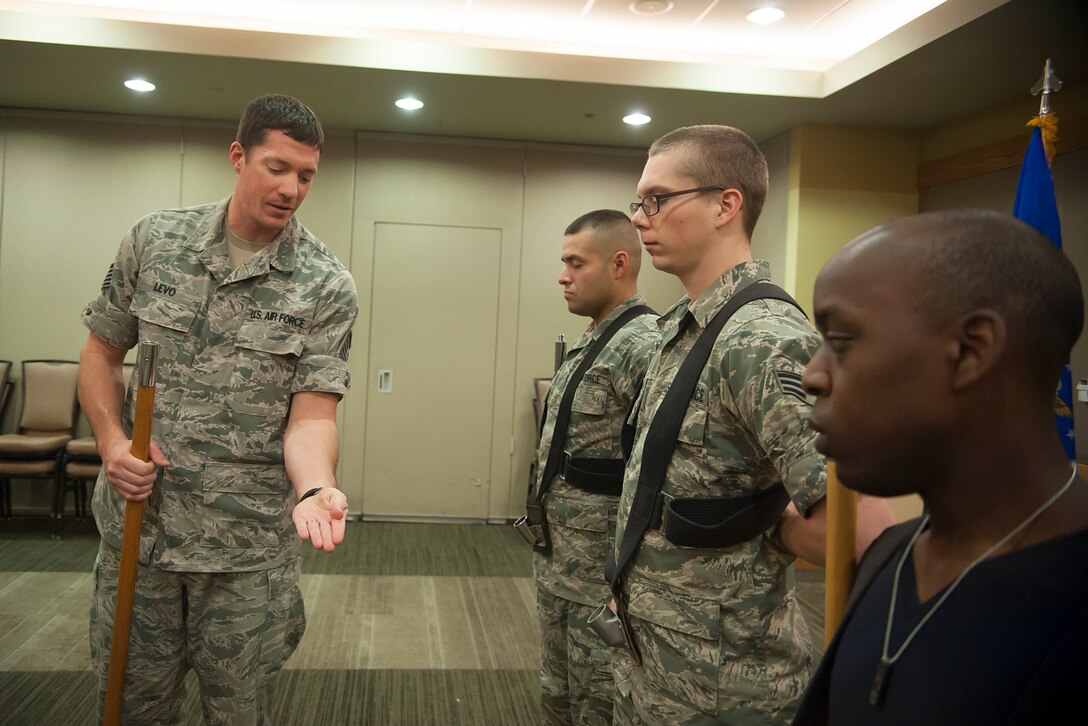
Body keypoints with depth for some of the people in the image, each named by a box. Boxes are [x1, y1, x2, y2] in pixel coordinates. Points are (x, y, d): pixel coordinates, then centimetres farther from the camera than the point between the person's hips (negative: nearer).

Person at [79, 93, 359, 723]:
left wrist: (315, 488, -34)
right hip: (136, 525, 2)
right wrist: (110, 440, -8)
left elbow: (312, 413, -14)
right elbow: (102, 351, 9)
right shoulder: (153, 241, 0)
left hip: (249, 548, -2)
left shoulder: (327, 286, -9)